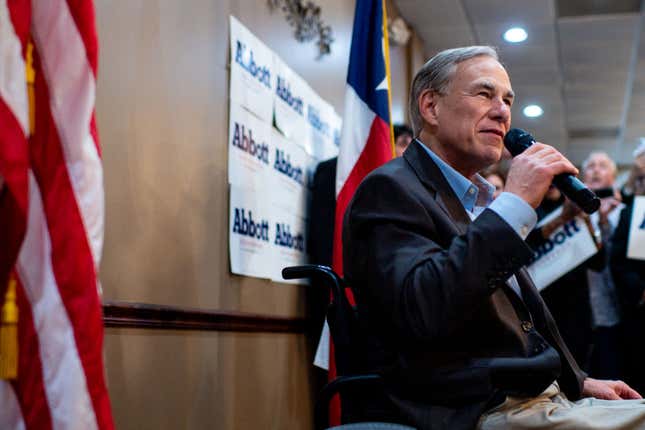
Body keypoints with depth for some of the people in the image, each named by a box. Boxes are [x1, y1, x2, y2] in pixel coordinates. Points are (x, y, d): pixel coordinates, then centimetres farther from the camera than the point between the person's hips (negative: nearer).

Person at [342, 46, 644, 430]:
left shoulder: (483, 201, 20)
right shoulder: (389, 189, -8)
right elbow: (421, 310, -25)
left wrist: (578, 381, 15)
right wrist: (515, 205, -21)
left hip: (545, 397, 9)